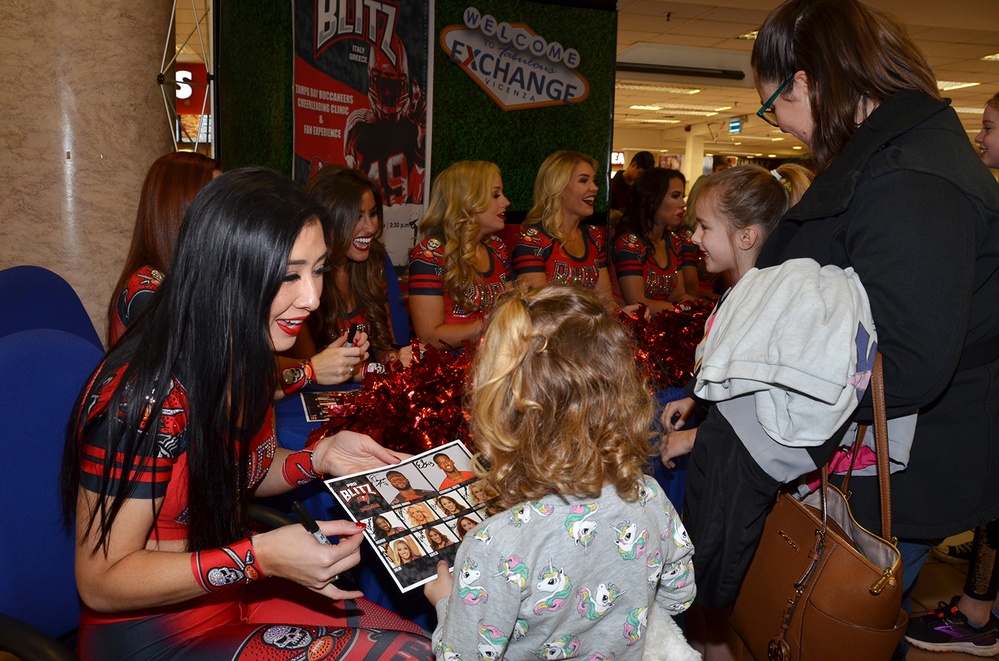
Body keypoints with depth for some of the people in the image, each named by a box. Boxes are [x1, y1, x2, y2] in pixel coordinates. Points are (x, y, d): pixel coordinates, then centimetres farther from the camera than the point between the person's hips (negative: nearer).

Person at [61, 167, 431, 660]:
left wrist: (319, 457, -7)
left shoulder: (247, 357, -4)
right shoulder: (145, 397, -29)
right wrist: (261, 556, -29)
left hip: (237, 596, 7)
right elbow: (100, 582, -21)